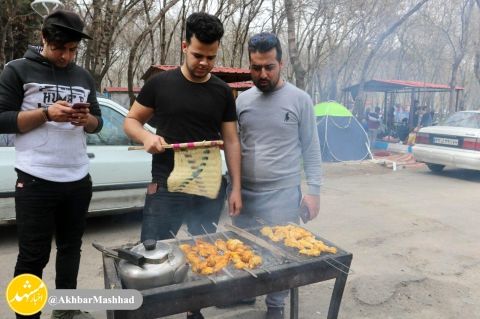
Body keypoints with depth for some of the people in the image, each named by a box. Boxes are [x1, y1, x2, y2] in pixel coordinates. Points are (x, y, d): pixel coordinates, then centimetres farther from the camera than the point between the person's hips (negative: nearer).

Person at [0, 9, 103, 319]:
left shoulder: (84, 77, 13)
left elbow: (98, 122, 15)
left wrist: (86, 119, -7)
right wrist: (46, 113, -17)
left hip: (79, 180, 5)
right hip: (36, 181, -4)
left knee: (71, 247, 15)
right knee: (33, 255, 3)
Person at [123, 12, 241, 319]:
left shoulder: (222, 91, 4)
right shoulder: (160, 83, -1)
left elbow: (231, 141, 6)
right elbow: (131, 121, 7)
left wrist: (236, 189, 1)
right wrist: (147, 136, -16)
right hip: (166, 187, -2)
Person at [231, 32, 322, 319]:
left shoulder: (300, 99, -5)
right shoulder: (243, 99, 6)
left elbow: (311, 149, -3)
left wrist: (313, 190, -7)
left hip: (283, 195, -3)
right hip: (245, 193, 4)